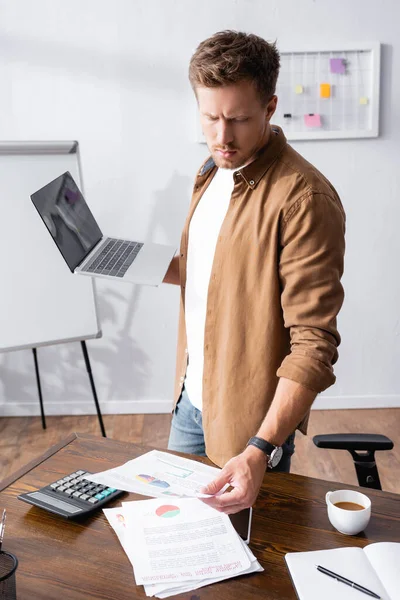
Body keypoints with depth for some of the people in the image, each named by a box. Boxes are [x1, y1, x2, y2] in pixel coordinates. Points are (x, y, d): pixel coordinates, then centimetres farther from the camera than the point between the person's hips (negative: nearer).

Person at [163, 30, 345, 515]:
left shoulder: (303, 198, -24)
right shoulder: (212, 174, 4)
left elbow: (314, 346, -26)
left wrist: (259, 451, -33)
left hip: (251, 420, -7)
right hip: (190, 400, 8)